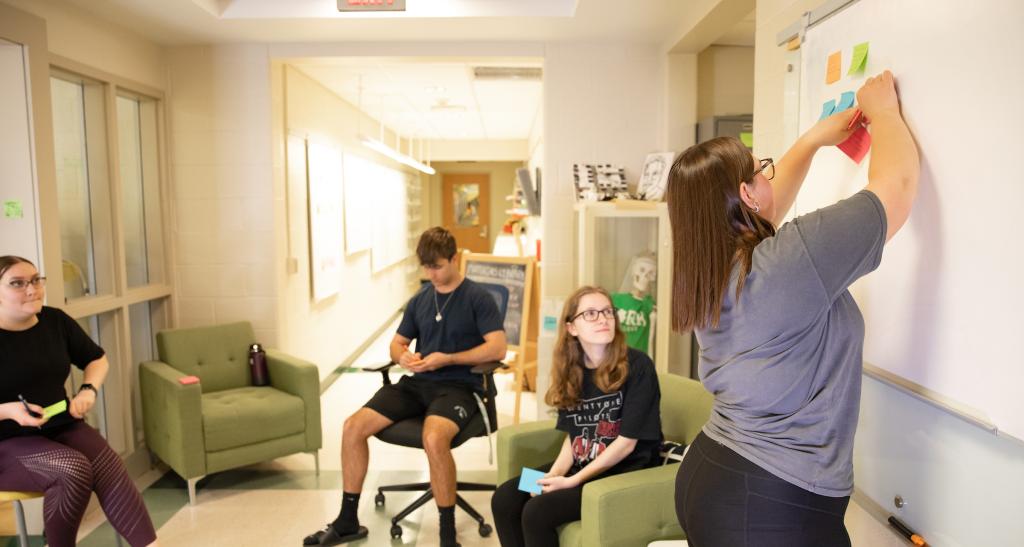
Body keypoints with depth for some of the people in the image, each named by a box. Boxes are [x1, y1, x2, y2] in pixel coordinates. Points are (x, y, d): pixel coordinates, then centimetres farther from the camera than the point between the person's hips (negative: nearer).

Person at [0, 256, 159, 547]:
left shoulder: (55, 321, 2)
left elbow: (97, 359, 17)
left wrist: (88, 390, -2)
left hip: (62, 426, 4)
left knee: (110, 469, -25)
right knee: (73, 469, -32)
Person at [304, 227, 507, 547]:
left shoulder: (478, 298, -3)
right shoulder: (420, 300, 14)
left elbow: (497, 348, -12)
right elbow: (397, 343, 21)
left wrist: (447, 359, -18)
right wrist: (403, 357, -4)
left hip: (457, 385, -6)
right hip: (417, 382, 6)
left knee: (433, 439, -37)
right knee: (353, 427, -11)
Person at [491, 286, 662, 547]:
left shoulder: (637, 366, -16)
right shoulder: (572, 370, 3)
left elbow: (627, 442, -17)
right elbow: (573, 436, 6)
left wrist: (573, 481, -18)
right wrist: (554, 474, -12)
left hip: (625, 472, -6)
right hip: (580, 465, 7)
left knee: (537, 511, -21)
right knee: (504, 499, -8)